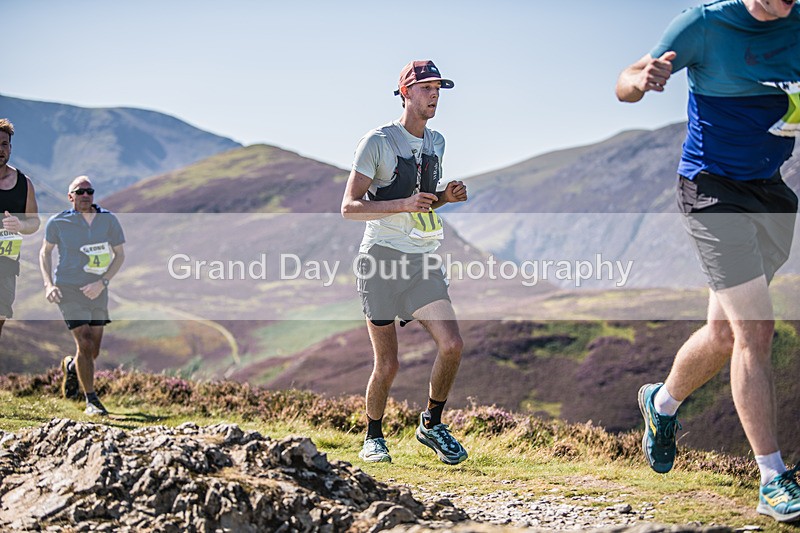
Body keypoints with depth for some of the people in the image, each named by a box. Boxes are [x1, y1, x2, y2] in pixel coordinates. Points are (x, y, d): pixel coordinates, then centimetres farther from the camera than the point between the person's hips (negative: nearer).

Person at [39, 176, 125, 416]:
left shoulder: (108, 220, -2)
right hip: (68, 290, -3)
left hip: (97, 291, 3)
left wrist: (102, 282, -11)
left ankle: (70, 366, 43)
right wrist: (48, 284, -5)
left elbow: (119, 254, 4)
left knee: (93, 352, 7)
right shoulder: (58, 222, -6)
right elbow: (45, 252, 8)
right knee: (85, 344, -15)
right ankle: (91, 400, -2)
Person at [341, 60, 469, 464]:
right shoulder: (377, 142, -7)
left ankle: (431, 425, 10)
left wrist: (445, 196, 4)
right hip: (382, 259, -5)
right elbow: (349, 208, -10)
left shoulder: (436, 142, 14)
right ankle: (373, 437, 21)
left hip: (422, 262, 5)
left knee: (452, 344, -11)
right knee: (387, 365, -3)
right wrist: (403, 205, -22)